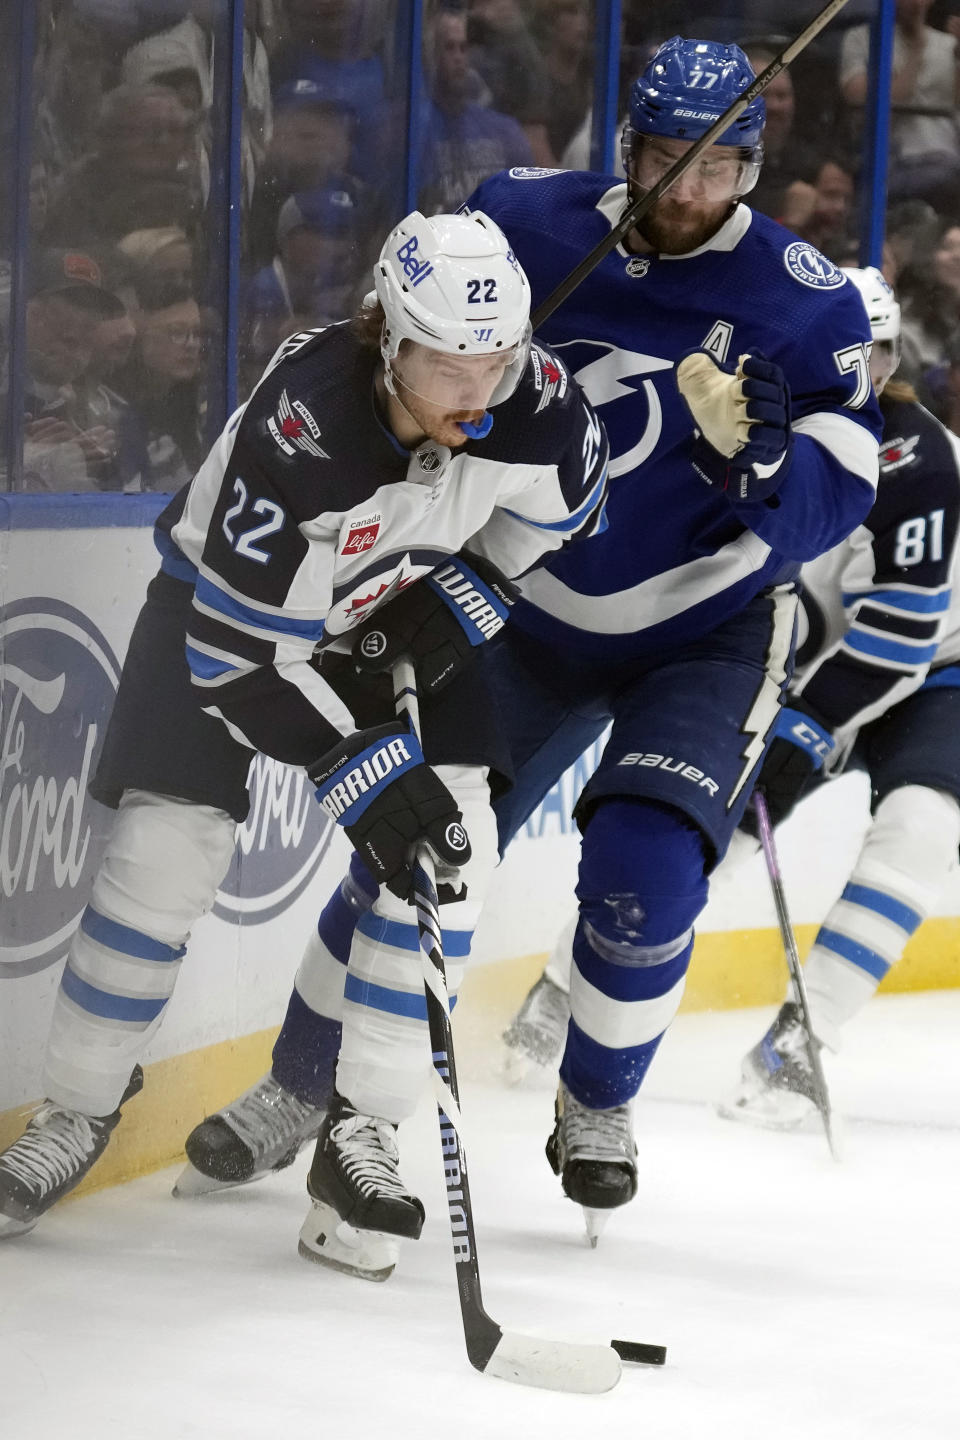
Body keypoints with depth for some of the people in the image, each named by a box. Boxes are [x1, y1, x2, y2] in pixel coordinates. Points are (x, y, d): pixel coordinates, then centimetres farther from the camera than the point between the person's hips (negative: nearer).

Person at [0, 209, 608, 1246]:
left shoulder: (529, 395, -28)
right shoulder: (298, 433, -41)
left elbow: (564, 501, 0)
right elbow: (239, 652, -35)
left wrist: (470, 594, -11)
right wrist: (365, 772, -37)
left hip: (408, 616, 4)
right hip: (235, 604, -4)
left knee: (453, 848, -12)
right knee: (163, 856, -11)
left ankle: (360, 1123, 1)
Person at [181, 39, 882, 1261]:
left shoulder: (805, 302, -16)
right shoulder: (531, 222, -11)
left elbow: (835, 500, -19)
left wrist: (765, 461, -39)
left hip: (706, 634, -2)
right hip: (535, 617, 2)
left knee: (643, 876, -19)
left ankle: (596, 1108, 9)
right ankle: (299, 1089, 20)